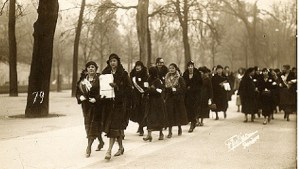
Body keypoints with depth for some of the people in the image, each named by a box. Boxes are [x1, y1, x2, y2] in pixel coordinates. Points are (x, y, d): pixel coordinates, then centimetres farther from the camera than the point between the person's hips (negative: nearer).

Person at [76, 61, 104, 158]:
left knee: (93, 125, -7)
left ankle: (89, 147, -6)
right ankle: (101, 141, 34)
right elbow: (78, 91, 12)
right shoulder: (83, 79, 9)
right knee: (88, 124, 14)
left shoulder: (99, 79, -7)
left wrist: (96, 99, -22)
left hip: (96, 105, -6)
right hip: (86, 105, 6)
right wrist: (80, 97, -8)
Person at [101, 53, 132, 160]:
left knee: (114, 127, -12)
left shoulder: (123, 74, -3)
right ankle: (120, 147, 27)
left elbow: (129, 88, -7)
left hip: (119, 103, -4)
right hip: (108, 103, 5)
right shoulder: (105, 73, 10)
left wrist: (117, 86, -19)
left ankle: (109, 150, -15)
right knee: (117, 127, 11)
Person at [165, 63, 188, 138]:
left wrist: (175, 90, -17)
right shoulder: (166, 78, 9)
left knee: (178, 113, 7)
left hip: (178, 99, -2)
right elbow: (164, 88, 10)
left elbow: (183, 88, -7)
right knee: (169, 114, -4)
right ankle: (170, 132, -2)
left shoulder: (180, 78, -2)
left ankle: (179, 128, 30)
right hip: (169, 98, 2)